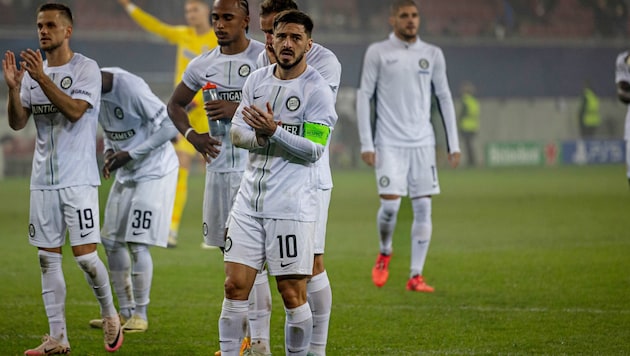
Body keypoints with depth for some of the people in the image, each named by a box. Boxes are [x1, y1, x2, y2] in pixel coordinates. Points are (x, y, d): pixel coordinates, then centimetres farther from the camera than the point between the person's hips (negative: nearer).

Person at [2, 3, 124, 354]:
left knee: (85, 255, -10)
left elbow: (74, 111, -20)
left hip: (78, 178, -5)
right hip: (43, 179, 5)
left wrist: (42, 78, -26)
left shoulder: (86, 68, -6)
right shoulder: (32, 70, 10)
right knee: (48, 259, 4)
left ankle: (110, 314, 15)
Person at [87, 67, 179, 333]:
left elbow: (170, 127, -24)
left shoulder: (131, 89, -27)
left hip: (154, 171, -9)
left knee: (138, 244, -10)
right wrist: (109, 151, -7)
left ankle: (140, 314, 2)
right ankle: (126, 311, 19)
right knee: (112, 241, 9)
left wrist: (129, 154, -24)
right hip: (126, 172, 9)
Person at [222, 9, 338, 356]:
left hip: (292, 206, -5)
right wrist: (259, 137, -12)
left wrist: (274, 131, -24)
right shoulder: (257, 79, 11)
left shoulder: (317, 90, -6)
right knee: (235, 286, 2)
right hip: (250, 198, 5)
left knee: (292, 295, -2)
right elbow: (236, 132, 9)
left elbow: (313, 149, -11)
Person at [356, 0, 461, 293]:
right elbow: (364, 96, 1)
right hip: (389, 144, -3)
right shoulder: (377, 53, 2)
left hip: (423, 142, 3)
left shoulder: (432, 55, 10)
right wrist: (366, 144, -6)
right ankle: (385, 253, 19)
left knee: (423, 207, -3)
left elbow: (444, 98, 14)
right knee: (390, 204, -11)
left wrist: (453, 144, 8)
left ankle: (416, 276, 1)